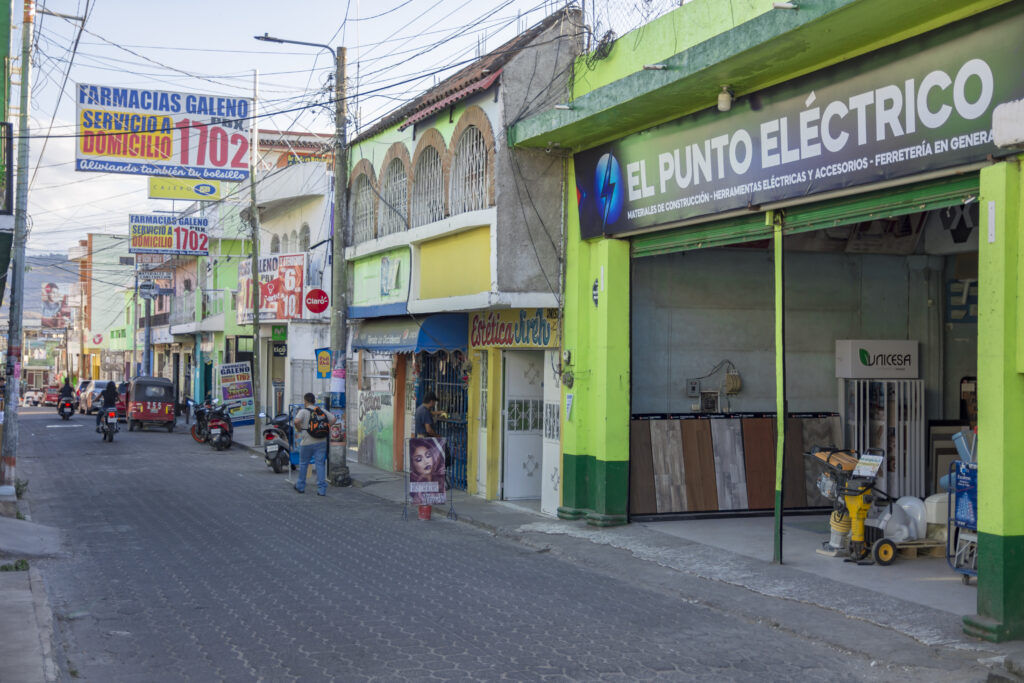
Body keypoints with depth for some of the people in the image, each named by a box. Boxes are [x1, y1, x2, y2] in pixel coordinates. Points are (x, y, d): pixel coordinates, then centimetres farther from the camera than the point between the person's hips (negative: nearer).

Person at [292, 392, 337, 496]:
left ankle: (300, 486, 26)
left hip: (307, 442, -3)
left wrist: (299, 430, -7)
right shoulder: (322, 410, 7)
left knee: (303, 464, 14)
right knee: (320, 464, 3)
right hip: (321, 441, 3)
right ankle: (322, 489, -5)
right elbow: (334, 419, 6)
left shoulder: (303, 411, -8)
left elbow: (296, 421, -24)